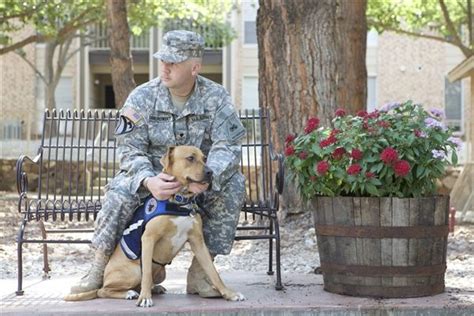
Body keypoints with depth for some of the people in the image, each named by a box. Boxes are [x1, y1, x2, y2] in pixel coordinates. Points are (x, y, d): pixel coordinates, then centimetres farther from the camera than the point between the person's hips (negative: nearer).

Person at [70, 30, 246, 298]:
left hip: (199, 178, 1)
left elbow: (227, 146, -17)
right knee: (120, 192, -31)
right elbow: (129, 149, -13)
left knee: (233, 184, -29)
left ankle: (199, 272, -21)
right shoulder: (142, 97, -8)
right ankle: (99, 270, -15)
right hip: (151, 175, -1)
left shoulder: (216, 97, -8)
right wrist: (149, 181, -36)